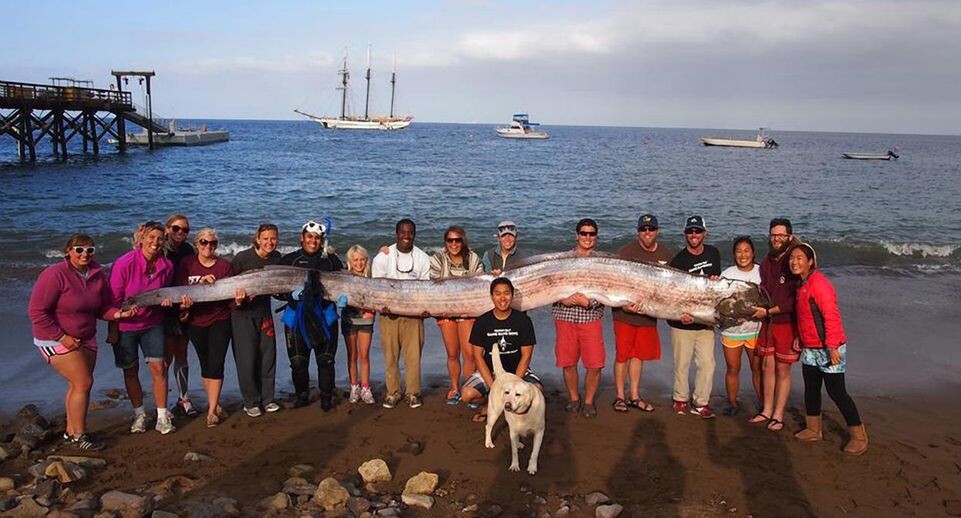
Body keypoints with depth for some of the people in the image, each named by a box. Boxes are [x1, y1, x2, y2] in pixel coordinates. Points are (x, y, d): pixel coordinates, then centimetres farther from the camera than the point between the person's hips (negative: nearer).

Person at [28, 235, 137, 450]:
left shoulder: (98, 275, 1)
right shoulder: (55, 275, -18)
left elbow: (102, 307, 7)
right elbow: (37, 311, -18)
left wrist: (118, 314, -15)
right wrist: (62, 337, -20)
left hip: (86, 339, 7)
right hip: (57, 340, -7)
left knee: (78, 385, 12)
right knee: (83, 383, -9)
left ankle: (71, 432, 26)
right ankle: (78, 436, 4)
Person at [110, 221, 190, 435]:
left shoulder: (167, 266, -7)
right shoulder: (124, 264, -19)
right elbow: (115, 299, -14)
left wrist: (179, 301, -11)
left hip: (152, 323, 2)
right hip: (125, 325, -2)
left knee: (158, 367, -3)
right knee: (131, 370, 9)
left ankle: (162, 416, 8)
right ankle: (139, 414, 25)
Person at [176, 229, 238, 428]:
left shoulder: (225, 265, -2)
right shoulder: (187, 264, 0)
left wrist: (237, 299, -24)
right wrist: (201, 282, -21)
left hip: (220, 321, -1)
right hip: (195, 322, 2)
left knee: (216, 364, -7)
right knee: (205, 364, 12)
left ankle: (212, 410, -1)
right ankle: (213, 404, 26)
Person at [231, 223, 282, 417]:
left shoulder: (276, 258, -1)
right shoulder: (243, 257, -15)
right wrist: (237, 299, -23)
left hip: (264, 312, 5)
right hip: (243, 314, -4)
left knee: (268, 356, 7)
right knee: (247, 359, -2)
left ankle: (267, 399, 21)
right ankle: (250, 402, 12)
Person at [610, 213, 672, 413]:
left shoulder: (666, 254, 5)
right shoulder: (626, 252, -9)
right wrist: (623, 304, -21)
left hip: (649, 314, 4)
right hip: (625, 313, -4)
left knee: (639, 355, 13)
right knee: (622, 355, 1)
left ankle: (635, 397, 23)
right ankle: (620, 397, 13)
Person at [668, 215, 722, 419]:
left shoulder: (713, 253, 6)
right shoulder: (678, 260, -9)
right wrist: (681, 313, -30)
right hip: (682, 323, -3)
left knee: (707, 364, 1)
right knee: (682, 364, 5)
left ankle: (701, 402, 16)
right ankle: (680, 399, 24)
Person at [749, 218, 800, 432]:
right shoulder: (766, 263, 9)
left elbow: (796, 299, -18)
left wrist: (769, 311, -17)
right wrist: (752, 310, 3)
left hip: (787, 323, -6)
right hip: (767, 322, 6)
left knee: (782, 370, 3)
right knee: (767, 366, 10)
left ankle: (778, 415, 12)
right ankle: (766, 411, 21)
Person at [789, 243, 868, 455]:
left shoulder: (818, 283, -20)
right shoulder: (802, 284, 10)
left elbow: (831, 316, -24)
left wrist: (832, 347, -25)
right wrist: (799, 337, 16)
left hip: (828, 350, -9)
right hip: (810, 349, 9)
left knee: (836, 392, -3)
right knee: (811, 389, 16)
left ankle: (859, 437, 10)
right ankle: (813, 430, 30)